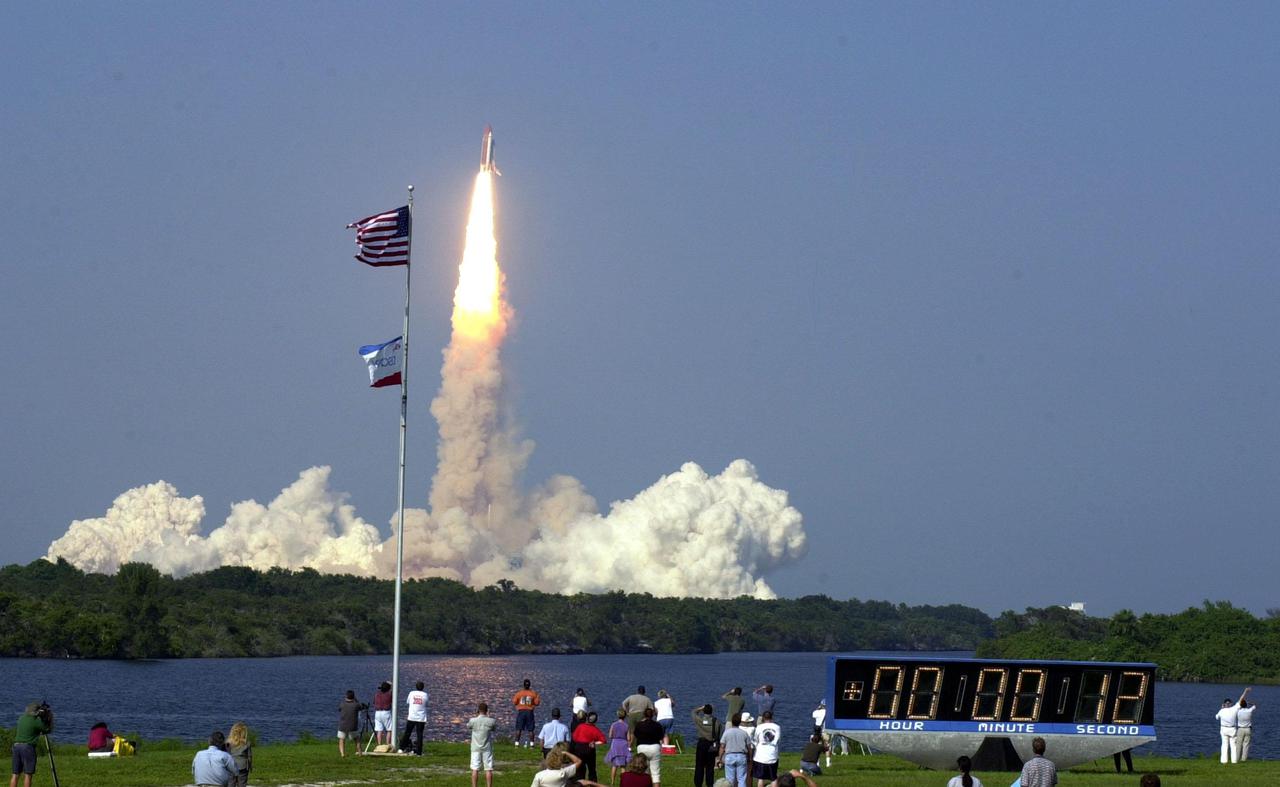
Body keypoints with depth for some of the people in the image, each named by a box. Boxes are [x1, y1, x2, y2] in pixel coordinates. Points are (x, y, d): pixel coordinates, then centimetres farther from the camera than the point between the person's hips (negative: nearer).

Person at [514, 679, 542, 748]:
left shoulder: (519, 693, -4)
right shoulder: (533, 693, -3)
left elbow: (514, 702, 3)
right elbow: (536, 703, 2)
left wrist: (512, 698, 22)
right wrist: (538, 698, 21)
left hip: (521, 711, 0)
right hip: (529, 712, 0)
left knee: (518, 729, 4)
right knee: (530, 729, 5)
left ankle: (517, 743, -1)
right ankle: (531, 744, 2)